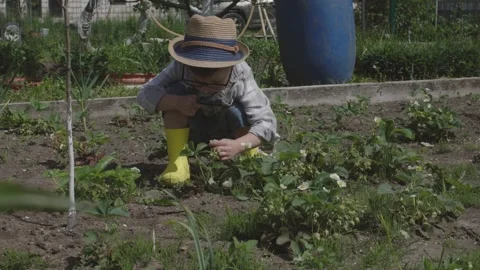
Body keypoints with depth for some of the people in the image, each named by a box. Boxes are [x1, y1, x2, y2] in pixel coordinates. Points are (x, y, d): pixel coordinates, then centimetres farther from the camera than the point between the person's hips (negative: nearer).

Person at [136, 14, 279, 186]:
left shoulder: (241, 77, -32)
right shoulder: (180, 68, -28)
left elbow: (266, 121, -37)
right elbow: (146, 94, -27)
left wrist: (238, 145, -55)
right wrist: (176, 102, -46)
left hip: (228, 139, -1)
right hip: (195, 135, 1)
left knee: (237, 112, -34)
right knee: (174, 92, -26)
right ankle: (177, 161, -23)